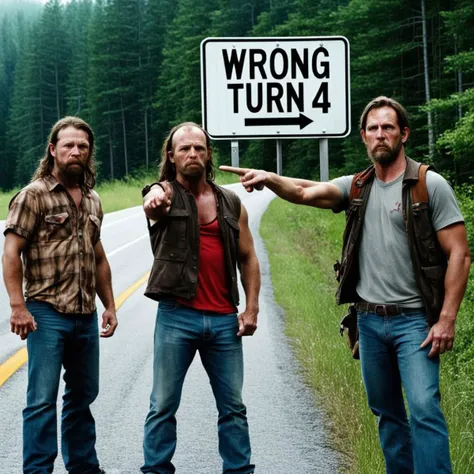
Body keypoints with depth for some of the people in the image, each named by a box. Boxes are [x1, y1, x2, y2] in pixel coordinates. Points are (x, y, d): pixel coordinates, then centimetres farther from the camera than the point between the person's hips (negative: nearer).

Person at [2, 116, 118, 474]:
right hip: (47, 313, -7)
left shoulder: (92, 200, 14)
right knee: (43, 399, -5)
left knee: (83, 395, 15)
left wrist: (109, 305, 17)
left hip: (86, 316, 7)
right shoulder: (34, 195, -6)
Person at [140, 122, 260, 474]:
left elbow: (248, 258, 13)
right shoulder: (165, 193, 0)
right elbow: (154, 202, -26)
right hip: (176, 316, -3)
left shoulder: (231, 203, 11)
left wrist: (252, 308, 3)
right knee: (163, 406, 3)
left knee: (233, 407, 9)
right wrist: (154, 202, -51)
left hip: (224, 320, 3)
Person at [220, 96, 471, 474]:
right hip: (369, 320, 5)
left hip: (414, 319, -5)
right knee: (386, 411, 13)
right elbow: (305, 192, -7)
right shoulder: (356, 188, 9)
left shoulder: (430, 185, -5)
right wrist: (269, 179, -28)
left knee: (424, 408, -14)